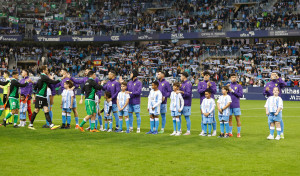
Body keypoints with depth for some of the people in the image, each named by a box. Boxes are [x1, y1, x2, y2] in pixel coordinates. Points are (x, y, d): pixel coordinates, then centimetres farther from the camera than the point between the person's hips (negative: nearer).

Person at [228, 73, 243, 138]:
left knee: (238, 118, -2)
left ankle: (238, 133, 2)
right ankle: (230, 132, 13)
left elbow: (241, 95, -6)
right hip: (229, 105, 3)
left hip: (236, 105, -3)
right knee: (229, 118, 6)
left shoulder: (239, 86, 3)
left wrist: (233, 91, -11)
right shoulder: (228, 85, 12)